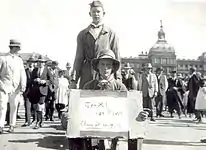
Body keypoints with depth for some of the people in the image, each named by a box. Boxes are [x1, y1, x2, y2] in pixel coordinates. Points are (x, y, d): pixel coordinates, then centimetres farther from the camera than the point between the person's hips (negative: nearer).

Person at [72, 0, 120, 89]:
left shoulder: (111, 34, 13)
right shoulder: (82, 34, 15)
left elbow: (116, 56, 9)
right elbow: (79, 58, 10)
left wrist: (118, 77, 0)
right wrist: (74, 79, 0)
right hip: (87, 75, 1)